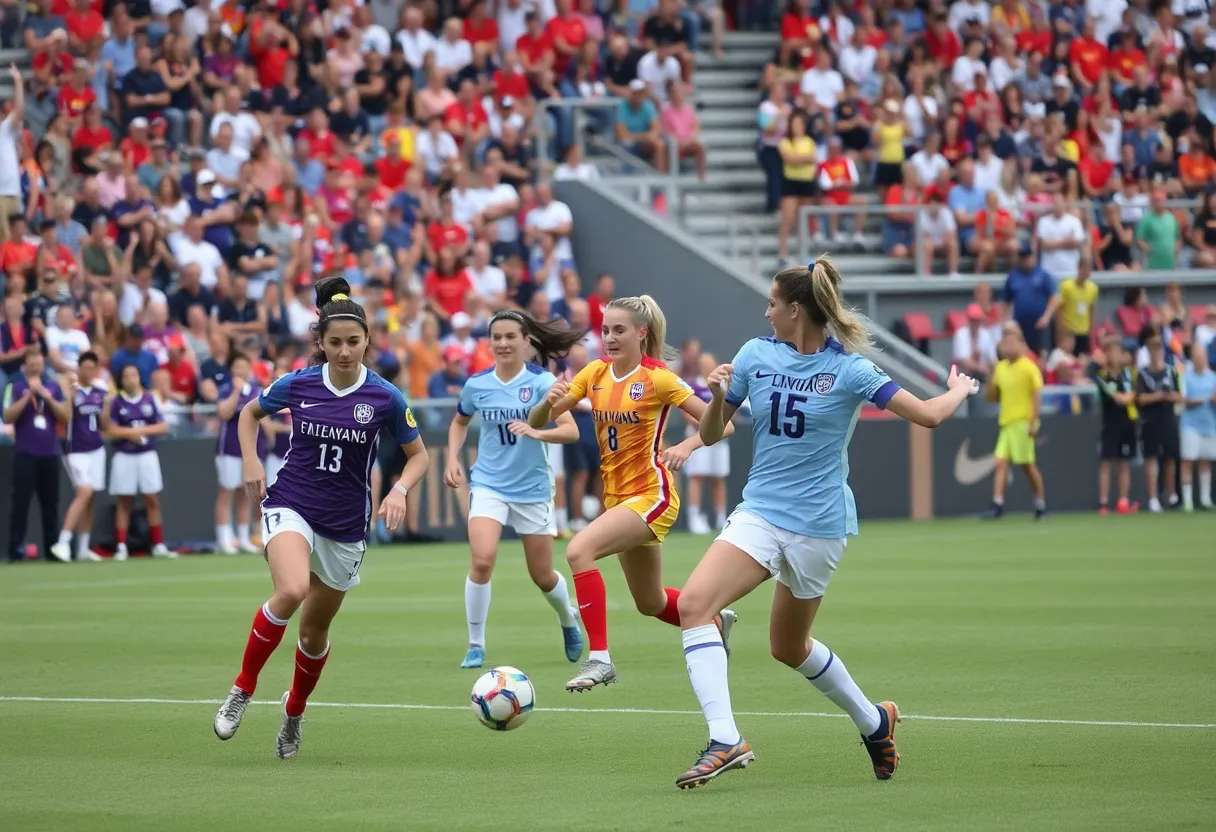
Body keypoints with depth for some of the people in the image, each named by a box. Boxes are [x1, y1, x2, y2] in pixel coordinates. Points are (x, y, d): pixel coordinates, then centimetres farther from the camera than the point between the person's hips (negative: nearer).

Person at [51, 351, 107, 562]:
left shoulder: (100, 392, 8)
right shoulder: (71, 390, -8)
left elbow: (104, 423, 11)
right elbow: (65, 418, -18)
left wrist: (108, 404, -5)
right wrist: (71, 396, -30)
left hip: (97, 448, 6)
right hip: (78, 449, -6)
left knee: (89, 498, 8)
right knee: (84, 493, -20)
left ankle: (83, 548, 13)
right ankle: (63, 543, -21)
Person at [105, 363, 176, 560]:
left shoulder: (149, 400, 5)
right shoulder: (116, 401, -1)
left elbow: (163, 427, 2)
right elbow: (110, 431, -5)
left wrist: (142, 431, -11)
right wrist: (131, 433, -15)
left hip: (148, 455, 2)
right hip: (124, 456, -2)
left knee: (153, 501, 1)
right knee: (124, 503, 1)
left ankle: (158, 546, 5)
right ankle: (121, 547, 3)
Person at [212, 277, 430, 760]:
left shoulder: (385, 398, -8)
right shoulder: (296, 385, -6)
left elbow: (418, 454, 5)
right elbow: (250, 414, 14)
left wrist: (400, 490, -13)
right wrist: (251, 463, -1)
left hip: (345, 525, 1)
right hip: (291, 506, -1)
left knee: (315, 631, 11)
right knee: (292, 591, -31)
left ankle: (295, 711, 40)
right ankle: (242, 690, -14)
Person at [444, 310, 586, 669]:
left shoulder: (541, 381, -11)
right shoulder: (477, 385, -2)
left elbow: (571, 431, -19)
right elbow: (460, 422, 19)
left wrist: (536, 432, -36)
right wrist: (453, 459, 4)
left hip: (532, 488, -1)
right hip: (489, 485, 1)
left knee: (543, 577, 10)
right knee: (482, 560, -23)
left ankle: (569, 620, 44)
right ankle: (475, 645, -9)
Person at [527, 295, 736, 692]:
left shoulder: (657, 379, -12)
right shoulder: (595, 373, 4)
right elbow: (537, 422, 2)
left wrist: (685, 447, -30)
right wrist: (548, 401, -21)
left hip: (650, 494, -7)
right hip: (617, 496, 7)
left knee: (579, 550, -29)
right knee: (650, 603, 19)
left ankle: (599, 658, -27)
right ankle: (716, 621, 48)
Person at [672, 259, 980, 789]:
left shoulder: (847, 368, -10)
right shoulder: (755, 355, 3)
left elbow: (928, 415, -6)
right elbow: (711, 435, 8)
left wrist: (960, 389, 13)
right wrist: (717, 396, -12)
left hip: (818, 524, -4)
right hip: (760, 512, 4)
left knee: (788, 647, -2)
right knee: (693, 603, -10)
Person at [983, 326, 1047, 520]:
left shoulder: (1029, 367, -8)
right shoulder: (1000, 367, 12)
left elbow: (1037, 396, -11)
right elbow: (992, 396, 16)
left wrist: (1033, 423, -17)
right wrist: (992, 378, -2)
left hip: (1023, 423, -6)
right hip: (1006, 422, 6)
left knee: (1027, 465, -2)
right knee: (1001, 463, -4)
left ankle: (1041, 505, 10)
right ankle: (998, 505, -9)